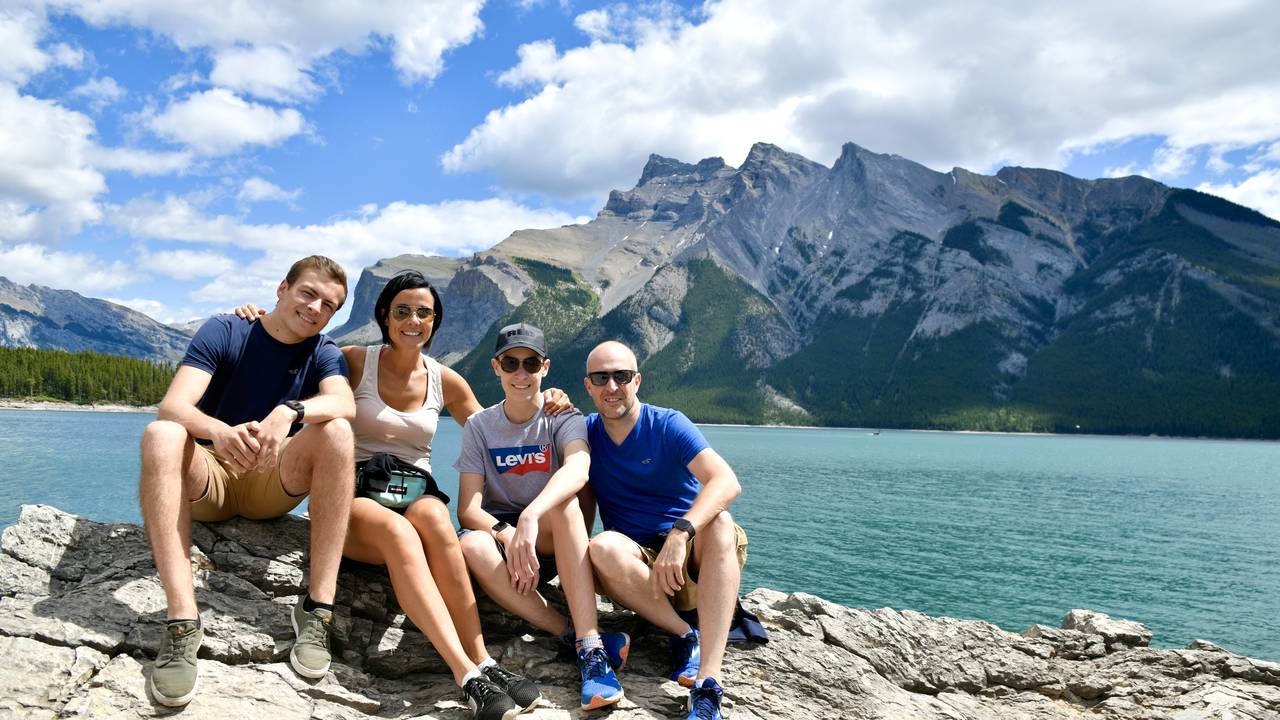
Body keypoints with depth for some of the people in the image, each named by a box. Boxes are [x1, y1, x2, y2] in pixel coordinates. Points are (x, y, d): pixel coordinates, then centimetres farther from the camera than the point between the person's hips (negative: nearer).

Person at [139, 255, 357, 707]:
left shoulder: (323, 354, 1)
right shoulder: (224, 331, -4)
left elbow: (345, 404, -23)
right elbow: (172, 406, -19)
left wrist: (291, 411, -44)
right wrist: (220, 431, -42)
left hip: (275, 485, 1)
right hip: (208, 482, -1)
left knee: (335, 430, -26)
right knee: (161, 434, -31)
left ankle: (317, 607, -30)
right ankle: (182, 619, -39)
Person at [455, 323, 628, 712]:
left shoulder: (563, 419, -6)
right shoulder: (480, 426, 1)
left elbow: (578, 470, -30)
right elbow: (468, 509, -9)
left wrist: (530, 517, -48)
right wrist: (506, 533, -31)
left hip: (556, 545, -1)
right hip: (500, 536, 1)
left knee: (561, 499, -34)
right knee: (471, 545, -33)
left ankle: (590, 646, -40)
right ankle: (577, 637, -33)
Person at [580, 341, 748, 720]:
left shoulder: (668, 425, -6)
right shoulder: (585, 432, 6)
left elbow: (727, 482, -20)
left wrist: (680, 533, -37)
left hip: (694, 556, -1)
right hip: (641, 566, 2)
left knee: (719, 523, -35)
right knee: (603, 548, -31)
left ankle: (707, 687, -43)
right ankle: (686, 636, -17)